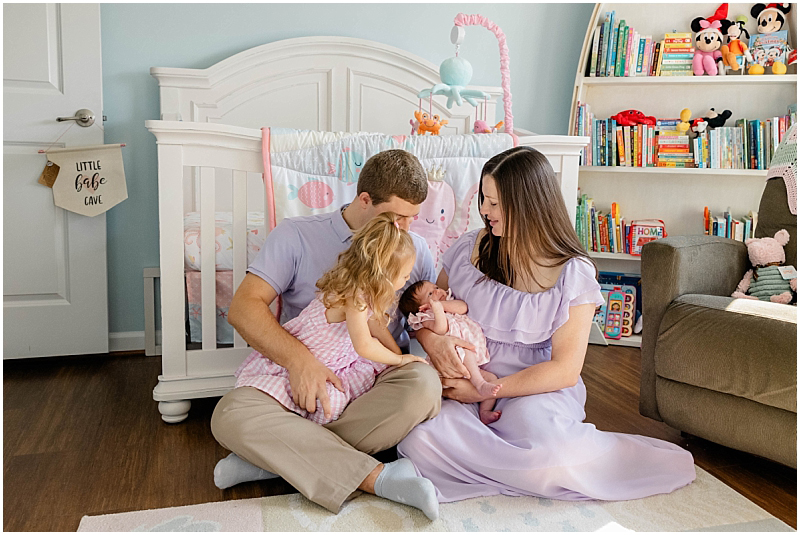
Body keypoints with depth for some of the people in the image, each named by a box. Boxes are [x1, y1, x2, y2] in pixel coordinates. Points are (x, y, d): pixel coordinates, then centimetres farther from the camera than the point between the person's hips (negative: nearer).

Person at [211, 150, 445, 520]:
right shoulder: (296, 236, 0)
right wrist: (299, 360, -25)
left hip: (378, 385, 2)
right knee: (231, 413, -29)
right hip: (302, 381, -1)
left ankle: (271, 457, -23)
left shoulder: (414, 249, 10)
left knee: (424, 385, -33)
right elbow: (243, 308, -9)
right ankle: (377, 478, -33)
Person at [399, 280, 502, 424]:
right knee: (466, 350, -33)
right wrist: (437, 308, -31)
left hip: (471, 365, 7)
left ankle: (485, 412, -12)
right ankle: (480, 385, -41)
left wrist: (443, 304, -4)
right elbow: (441, 328, -19)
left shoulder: (451, 308, 26)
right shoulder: (427, 318, 2)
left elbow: (463, 307, 3)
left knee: (492, 378, -4)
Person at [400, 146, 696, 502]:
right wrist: (434, 345, -11)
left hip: (534, 393, -3)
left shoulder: (573, 273, -7)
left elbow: (566, 370, -11)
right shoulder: (469, 249, 2)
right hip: (465, 386, 4)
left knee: (541, 440, -37)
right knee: (419, 441, -27)